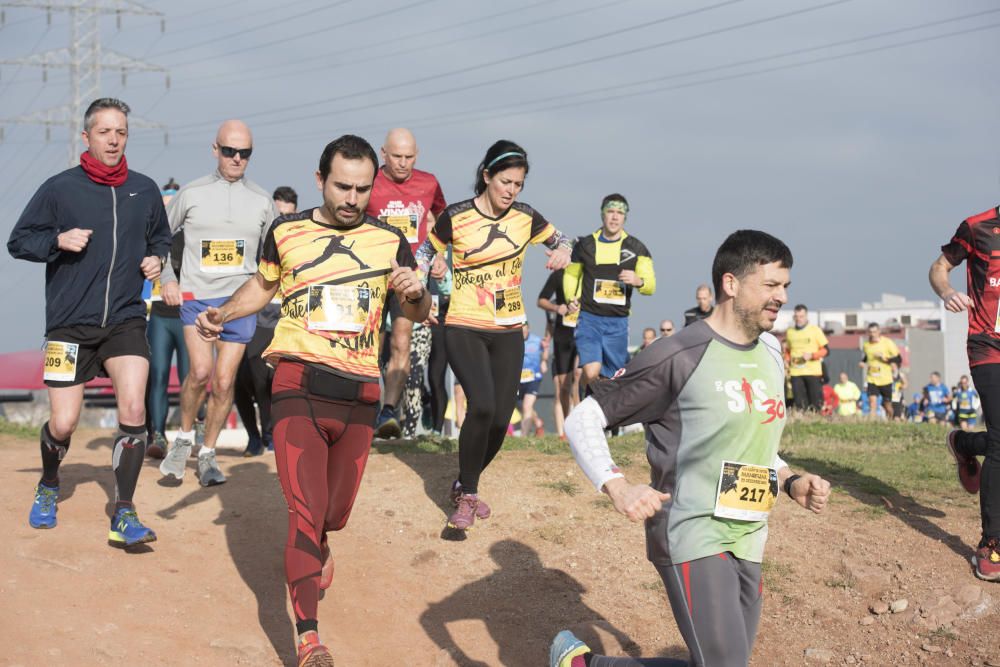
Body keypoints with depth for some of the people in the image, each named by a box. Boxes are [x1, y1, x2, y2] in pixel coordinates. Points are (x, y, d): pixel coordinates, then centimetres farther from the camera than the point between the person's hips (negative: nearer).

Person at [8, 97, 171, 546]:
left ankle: (123, 515, -6)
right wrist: (58, 240, -13)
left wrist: (156, 259, 2)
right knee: (63, 424, -1)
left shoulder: (145, 190, 6)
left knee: (133, 408, -16)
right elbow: (18, 241, 4)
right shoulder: (59, 188, -2)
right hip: (70, 324, -2)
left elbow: (161, 237, 23)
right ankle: (48, 486, 33)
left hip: (126, 320, 2)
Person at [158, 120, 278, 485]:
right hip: (196, 298, -2)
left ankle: (207, 454, 16)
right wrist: (166, 279, 2)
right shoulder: (191, 193, 3)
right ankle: (184, 438, 5)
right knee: (201, 371, -19)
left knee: (224, 382, -1)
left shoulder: (262, 200, 8)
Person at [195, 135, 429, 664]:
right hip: (299, 386, -2)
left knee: (335, 510, 15)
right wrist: (220, 314, 3)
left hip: (359, 395, 3)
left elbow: (417, 315, 11)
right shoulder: (286, 232, 3)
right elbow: (262, 285, 21)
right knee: (305, 511, -15)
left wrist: (416, 293, -13)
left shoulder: (389, 241, 4)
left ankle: (317, 545, 53)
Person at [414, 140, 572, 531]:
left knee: (500, 420, 1)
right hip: (464, 328, -4)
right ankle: (467, 497, -8)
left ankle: (464, 487, 27)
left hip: (508, 331, 4)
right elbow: (427, 252, 7)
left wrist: (562, 252, -7)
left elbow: (561, 241, 16)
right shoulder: (455, 217, -9)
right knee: (481, 405, -25)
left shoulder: (526, 217, 0)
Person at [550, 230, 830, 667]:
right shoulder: (679, 356, -12)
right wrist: (616, 487, -25)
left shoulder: (771, 354, 11)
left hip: (748, 543, 8)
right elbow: (583, 419, -10)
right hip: (692, 536, -8)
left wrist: (791, 481, 7)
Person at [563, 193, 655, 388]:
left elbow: (651, 286, -1)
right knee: (591, 372, -20)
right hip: (589, 319, -2)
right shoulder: (585, 245, 5)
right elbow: (571, 275, 20)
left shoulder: (636, 248, 4)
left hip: (618, 323, 2)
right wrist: (571, 299, 2)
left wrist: (638, 281, -24)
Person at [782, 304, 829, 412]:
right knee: (799, 403, -1)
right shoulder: (789, 332, 12)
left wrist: (811, 355, -14)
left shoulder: (815, 330, 2)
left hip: (813, 371, -3)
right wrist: (787, 360, 3)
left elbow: (826, 350, 1)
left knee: (815, 402, -4)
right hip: (795, 372, 3)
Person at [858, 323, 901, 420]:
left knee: (887, 405, 10)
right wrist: (861, 363, -1)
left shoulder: (887, 343, -5)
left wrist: (884, 358, -18)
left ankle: (890, 422, 35)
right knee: (872, 402, -18)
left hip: (885, 379, -1)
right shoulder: (866, 345, 6)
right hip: (871, 379, 1)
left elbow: (898, 359, -5)